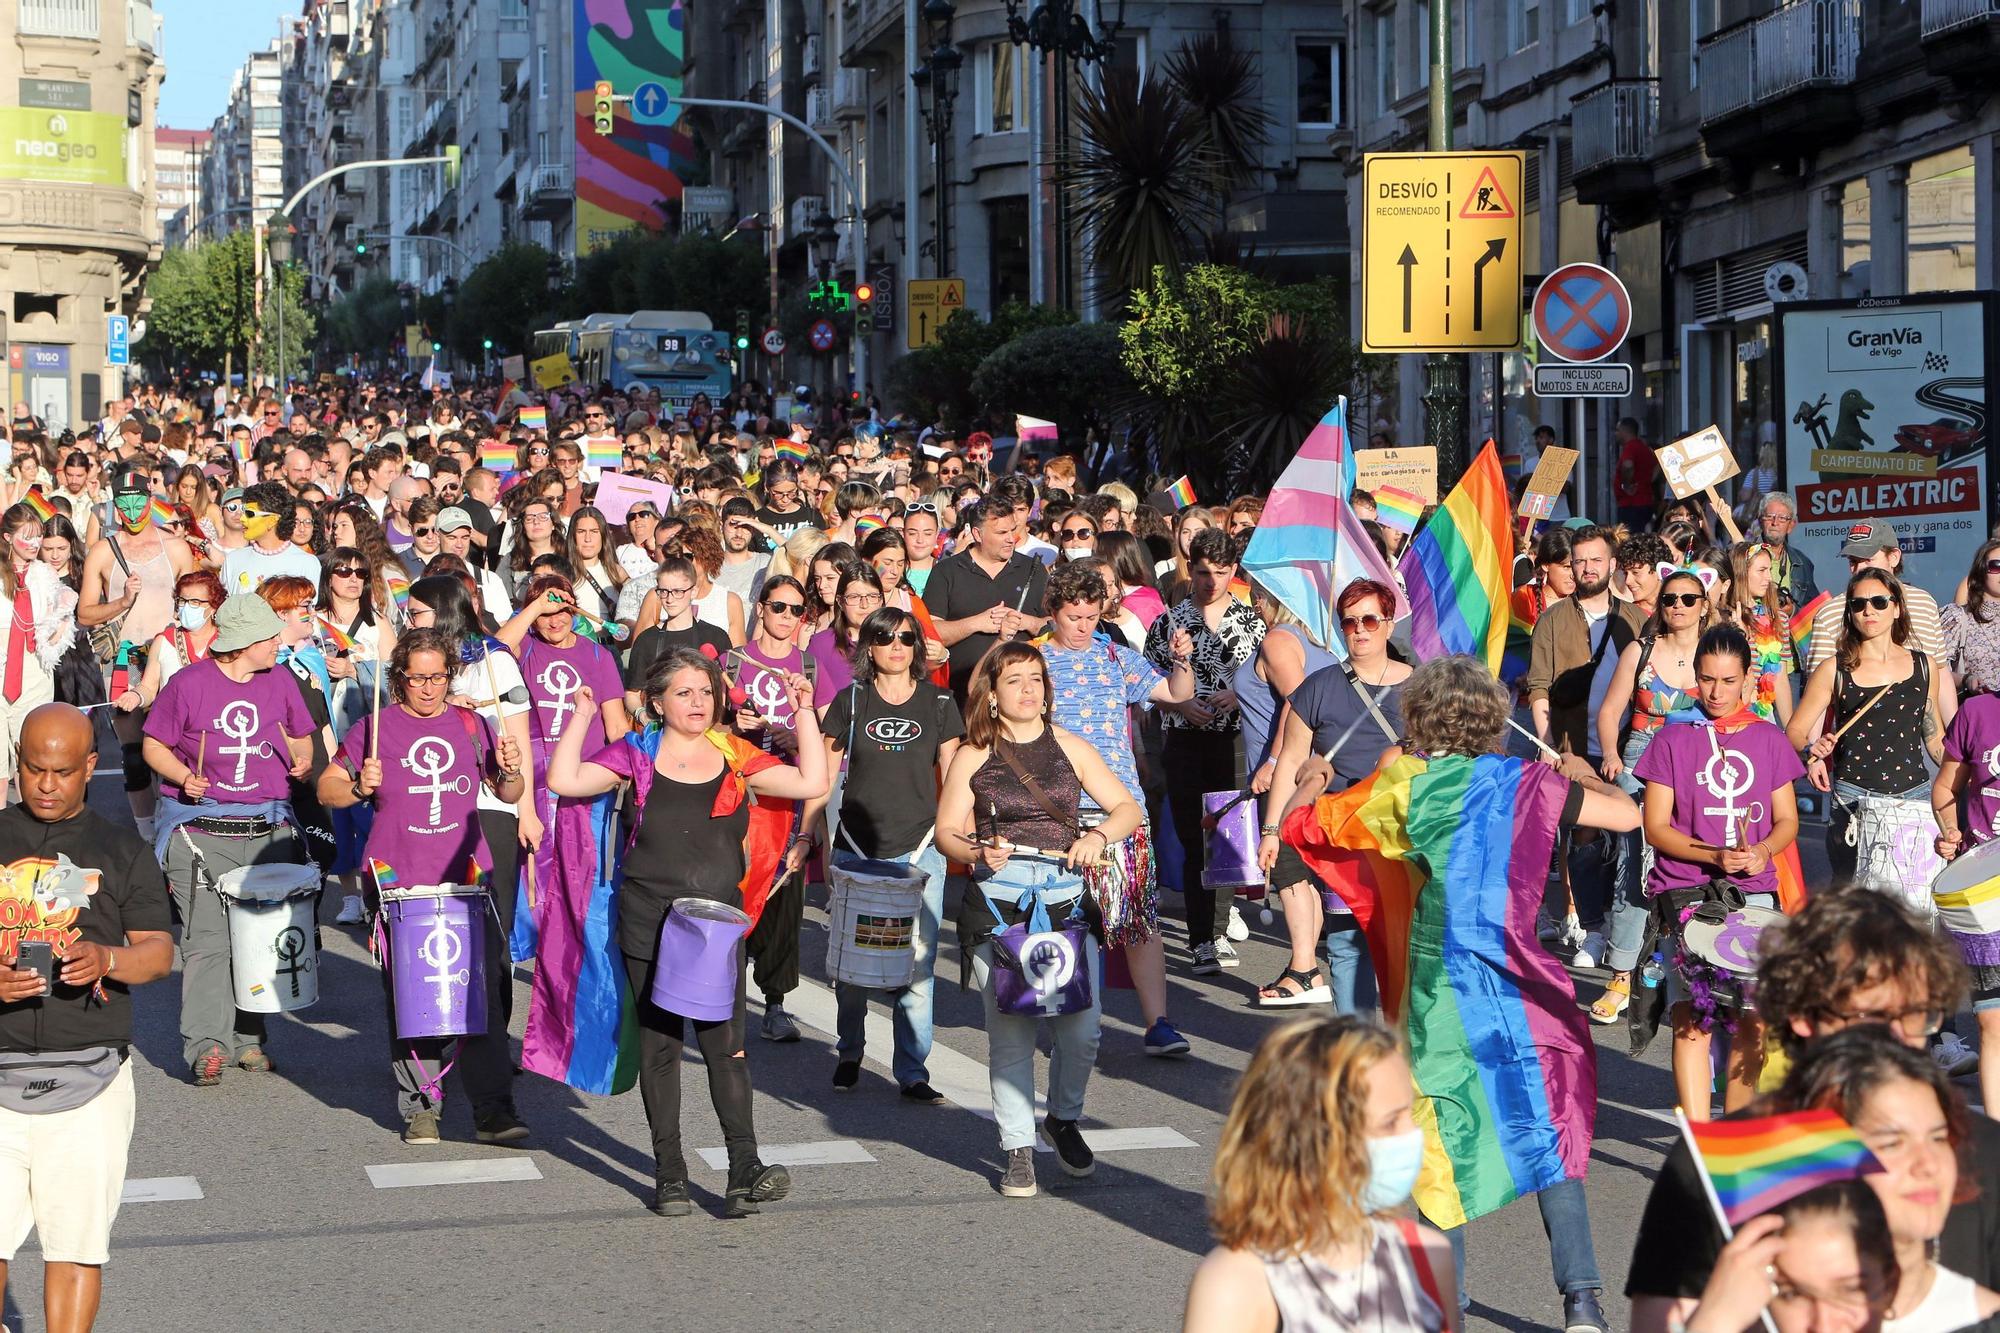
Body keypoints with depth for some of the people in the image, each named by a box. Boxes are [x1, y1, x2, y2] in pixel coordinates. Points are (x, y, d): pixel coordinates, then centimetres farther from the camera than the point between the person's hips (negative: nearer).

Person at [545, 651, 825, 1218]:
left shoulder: (736, 757, 7)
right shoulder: (637, 755, 3)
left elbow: (811, 783, -1)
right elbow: (565, 781, -8)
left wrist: (804, 714, -2)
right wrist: (581, 716, -8)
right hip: (650, 922, 0)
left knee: (726, 1042, -7)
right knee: (661, 1044, 5)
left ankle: (745, 1169, -11)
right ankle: (669, 1174, 11)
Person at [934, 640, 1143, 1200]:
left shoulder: (1070, 749, 13)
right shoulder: (973, 756, 8)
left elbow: (1128, 809, 12)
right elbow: (947, 831, 5)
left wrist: (1098, 835, -8)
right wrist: (978, 852, -15)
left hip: (1067, 900, 1)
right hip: (997, 906, -1)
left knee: (1081, 1031, -6)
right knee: (1010, 1033, -5)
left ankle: (1063, 1120, 21)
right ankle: (1018, 1149, 9)